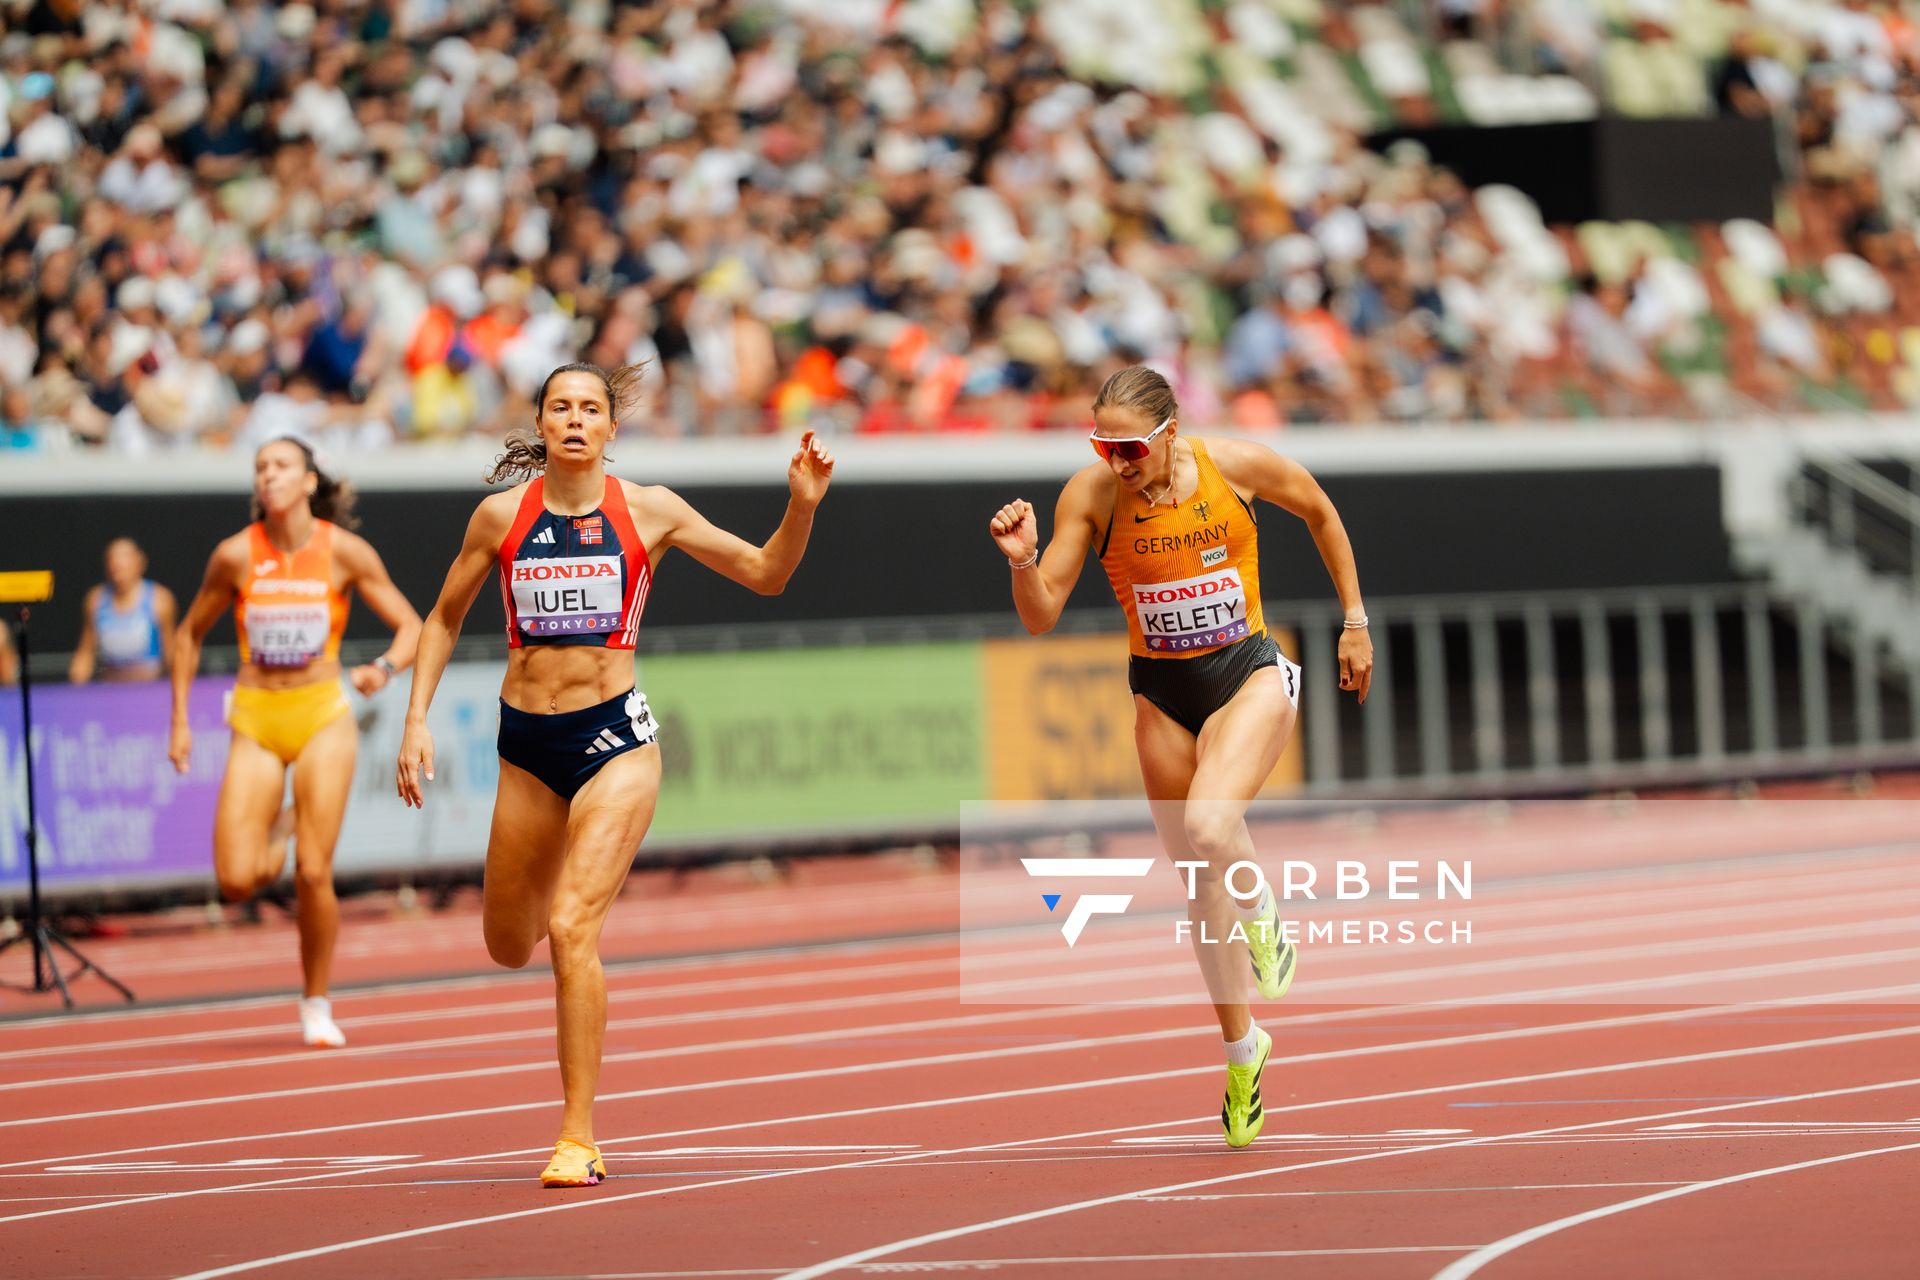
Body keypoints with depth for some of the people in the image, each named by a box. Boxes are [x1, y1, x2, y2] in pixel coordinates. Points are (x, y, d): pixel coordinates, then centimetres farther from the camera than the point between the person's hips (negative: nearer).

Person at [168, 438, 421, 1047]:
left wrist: (386, 668, -22)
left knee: (314, 873, -9)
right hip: (255, 722, 1)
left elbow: (411, 626, -1)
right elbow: (189, 633, 11)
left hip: (322, 720, -1)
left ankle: (316, 1004, 11)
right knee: (237, 882, -11)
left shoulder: (344, 552, -5)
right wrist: (179, 722, 8)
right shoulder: (236, 555, -3)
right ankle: (272, 853, 27)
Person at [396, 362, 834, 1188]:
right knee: (509, 948, 12)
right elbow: (445, 618, 13)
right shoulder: (502, 516, 1)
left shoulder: (648, 511, -1)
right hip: (526, 744, 3)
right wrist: (416, 719, 4)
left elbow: (765, 574, 6)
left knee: (572, 928, -19)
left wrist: (802, 506, -11)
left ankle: (579, 1140, -13)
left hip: (613, 736, -3)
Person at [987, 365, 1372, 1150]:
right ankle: (1242, 1050, 26)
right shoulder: (1091, 495, -14)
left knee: (1207, 829, -30)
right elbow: (1041, 618, -13)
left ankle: (1261, 917, 3)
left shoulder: (1238, 466, -14)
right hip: (1162, 694, 2)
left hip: (1249, 676, -2)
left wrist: (1355, 623, 8)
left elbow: (1319, 513, 6)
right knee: (1201, 885, 8)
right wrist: (1023, 562, -33)